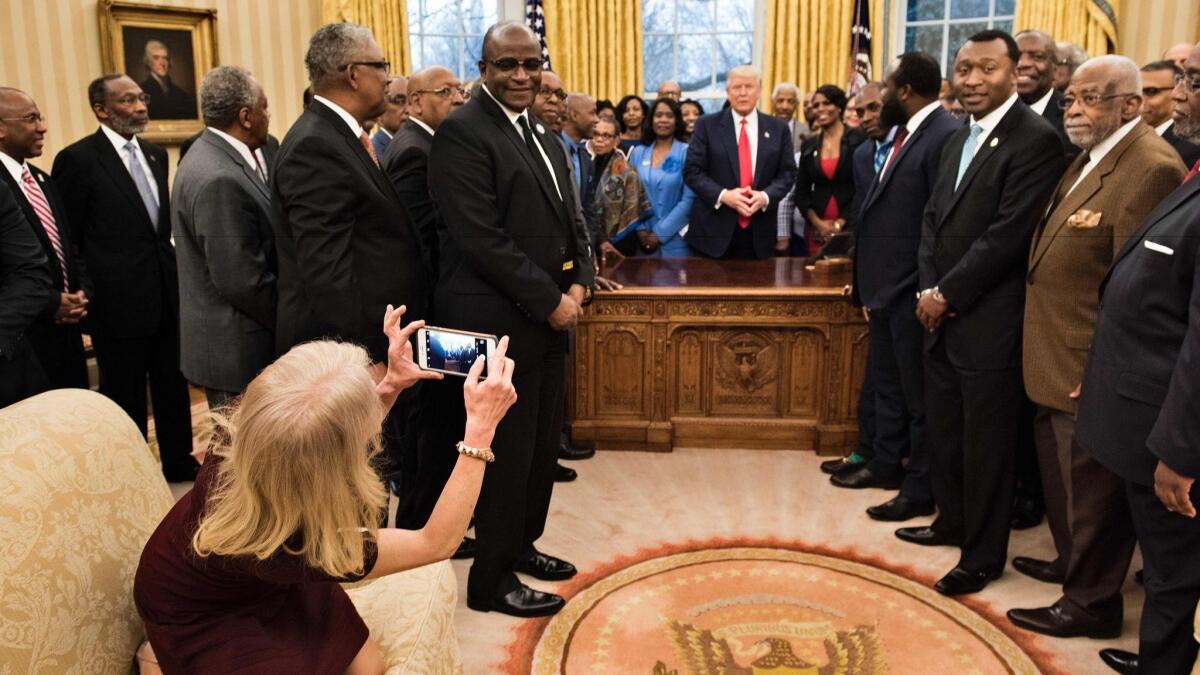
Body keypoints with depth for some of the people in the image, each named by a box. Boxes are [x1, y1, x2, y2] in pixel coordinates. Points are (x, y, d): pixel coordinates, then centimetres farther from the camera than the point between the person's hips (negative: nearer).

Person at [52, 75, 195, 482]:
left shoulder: (156, 154, 9)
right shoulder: (77, 158, -11)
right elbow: (67, 238, -9)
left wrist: (168, 265, 12)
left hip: (165, 294, 6)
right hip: (118, 299, -6)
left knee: (173, 384, 16)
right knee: (125, 394, 8)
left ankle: (179, 463, 31)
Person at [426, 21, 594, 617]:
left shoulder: (542, 136, 15)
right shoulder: (462, 132, -13)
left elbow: (566, 220, 18)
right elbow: (482, 238, -21)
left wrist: (578, 283, 0)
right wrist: (550, 301, -16)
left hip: (549, 317, 9)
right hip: (499, 322, -8)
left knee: (542, 443, 17)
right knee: (508, 450, 2)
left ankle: (521, 545, 36)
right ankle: (491, 580, 19)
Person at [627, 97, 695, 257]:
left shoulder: (687, 152, -3)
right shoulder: (638, 153, 7)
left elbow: (689, 199, -9)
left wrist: (660, 233, -11)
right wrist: (641, 230, -7)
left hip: (675, 240, -3)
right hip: (644, 239, 3)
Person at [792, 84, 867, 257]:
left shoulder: (859, 139, -1)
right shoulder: (809, 145, 10)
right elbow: (801, 192, 10)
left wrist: (840, 223, -10)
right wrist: (818, 223, -5)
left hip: (851, 227, -3)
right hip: (817, 231, 3)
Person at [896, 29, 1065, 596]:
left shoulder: (1035, 139, -13)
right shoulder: (959, 139, 14)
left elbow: (1008, 234, -19)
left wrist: (946, 294, -14)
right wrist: (929, 290, 0)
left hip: (989, 322, -8)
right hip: (943, 316, 8)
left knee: (985, 443, 4)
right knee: (942, 430, 18)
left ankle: (983, 555, 20)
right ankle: (953, 522, 37)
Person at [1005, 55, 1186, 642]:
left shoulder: (1151, 168, -19)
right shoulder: (1088, 159, 12)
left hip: (1092, 371, -10)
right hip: (1058, 364, 10)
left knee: (1089, 486, 5)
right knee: (1062, 474, 24)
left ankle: (1091, 603, 23)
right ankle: (1073, 562, 44)